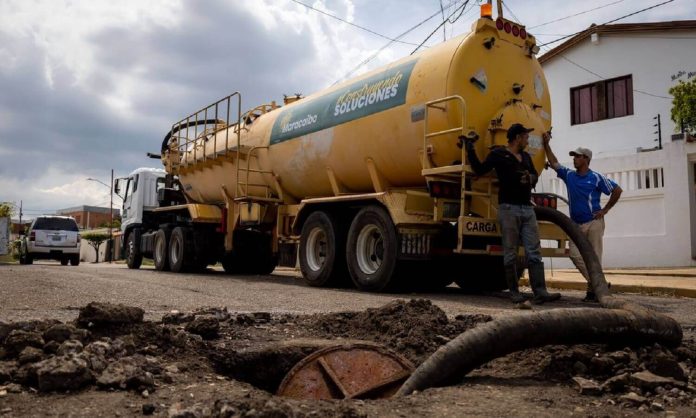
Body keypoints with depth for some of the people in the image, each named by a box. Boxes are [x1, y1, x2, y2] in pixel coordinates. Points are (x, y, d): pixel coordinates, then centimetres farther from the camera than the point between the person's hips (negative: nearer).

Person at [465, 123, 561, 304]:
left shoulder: (526, 157, 20)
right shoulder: (498, 154, 1)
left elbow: (535, 175, 28)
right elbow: (480, 169, -6)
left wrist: (530, 178, 5)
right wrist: (470, 149, -12)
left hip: (527, 209, 6)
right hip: (509, 208, -6)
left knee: (534, 253, 0)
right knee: (510, 253, -1)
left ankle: (540, 292, -1)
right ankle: (514, 292, 7)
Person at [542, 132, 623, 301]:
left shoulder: (596, 178, -5)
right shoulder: (569, 175, 9)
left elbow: (617, 190, -1)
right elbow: (554, 163, 15)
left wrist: (605, 210, -3)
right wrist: (546, 144, 10)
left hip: (593, 223, -5)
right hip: (576, 224, 5)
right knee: (575, 254, -5)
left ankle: (594, 289, 5)